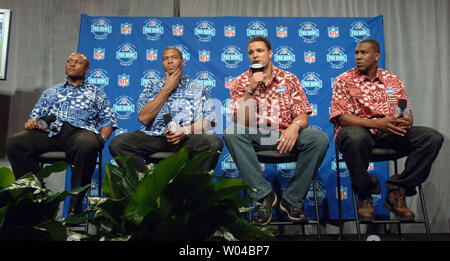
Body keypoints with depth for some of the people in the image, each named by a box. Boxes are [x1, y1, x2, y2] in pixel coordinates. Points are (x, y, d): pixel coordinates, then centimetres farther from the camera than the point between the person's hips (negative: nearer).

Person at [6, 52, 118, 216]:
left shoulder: (96, 93, 25)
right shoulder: (51, 91, 32)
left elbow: (108, 120, 15)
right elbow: (36, 114, 26)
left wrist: (101, 139, -4)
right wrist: (32, 122, 1)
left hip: (80, 130, -3)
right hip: (49, 131, 3)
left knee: (87, 145, -41)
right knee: (14, 143, -25)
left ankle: (75, 205, -30)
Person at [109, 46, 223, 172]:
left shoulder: (198, 88, 17)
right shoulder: (152, 87, 20)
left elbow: (208, 122, 6)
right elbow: (143, 118, 3)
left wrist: (186, 130, -14)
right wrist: (167, 89, 4)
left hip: (187, 138, -1)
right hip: (154, 137, 1)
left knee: (213, 142, -33)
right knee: (117, 143, -24)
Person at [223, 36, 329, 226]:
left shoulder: (289, 79, 8)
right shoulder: (241, 82, 5)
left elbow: (302, 115, 0)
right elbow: (241, 122, -6)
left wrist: (295, 126, -25)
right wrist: (251, 90, -16)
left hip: (285, 135, 1)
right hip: (255, 136, 0)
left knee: (319, 138, -26)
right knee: (231, 133, -31)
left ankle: (292, 199, -15)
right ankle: (264, 195, -26)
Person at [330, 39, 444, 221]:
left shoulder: (394, 81, 16)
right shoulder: (344, 81, 4)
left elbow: (408, 114, 15)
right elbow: (340, 116, -8)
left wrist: (406, 122, -12)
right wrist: (376, 123, -20)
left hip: (390, 133, 4)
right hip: (357, 129, -4)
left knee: (433, 138, -17)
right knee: (355, 137, -41)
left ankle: (397, 191, -12)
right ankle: (365, 195, -17)